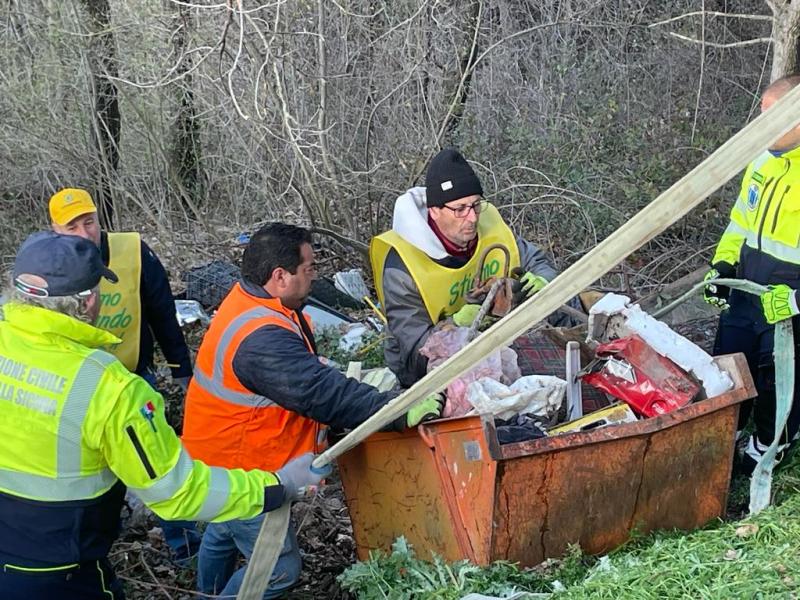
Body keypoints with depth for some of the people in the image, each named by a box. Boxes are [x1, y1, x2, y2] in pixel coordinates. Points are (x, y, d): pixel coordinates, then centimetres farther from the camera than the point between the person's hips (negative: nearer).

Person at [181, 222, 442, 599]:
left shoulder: (248, 300, -1)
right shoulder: (261, 339, -34)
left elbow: (307, 375, 7)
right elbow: (323, 394, -38)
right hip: (237, 473, -11)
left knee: (223, 533, 32)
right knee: (281, 568, 0)